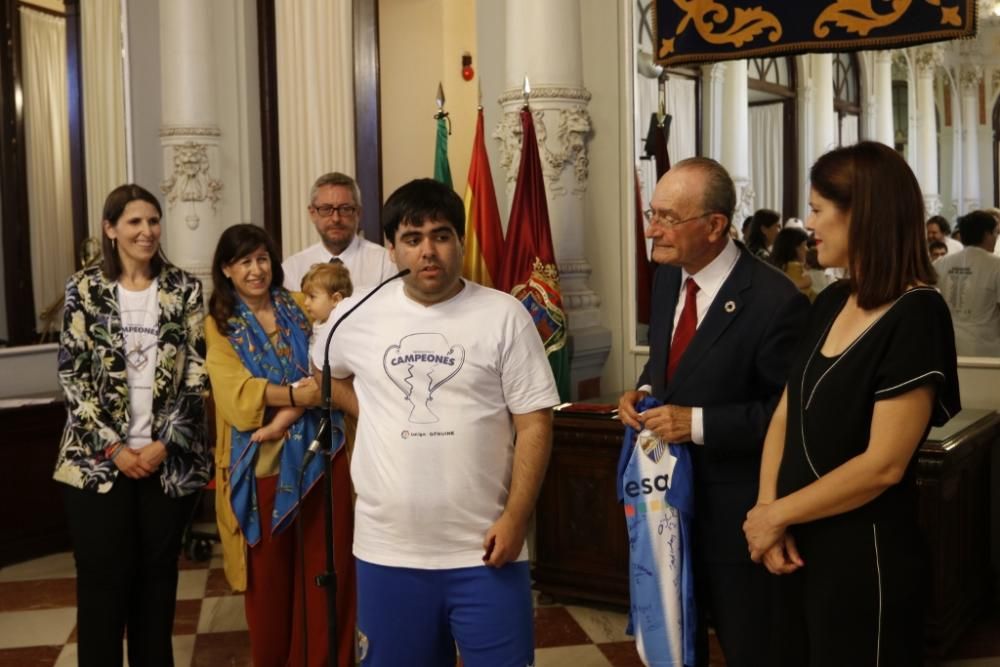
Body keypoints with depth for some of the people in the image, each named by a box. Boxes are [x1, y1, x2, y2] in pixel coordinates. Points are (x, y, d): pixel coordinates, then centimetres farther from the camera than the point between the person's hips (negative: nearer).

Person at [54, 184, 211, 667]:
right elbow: (73, 375, -3)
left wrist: (164, 443, -8)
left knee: (158, 577, 9)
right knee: (103, 579, 3)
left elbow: (197, 372, 0)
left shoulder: (184, 288, 4)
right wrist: (114, 447, -9)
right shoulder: (84, 288, 1)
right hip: (98, 459, -1)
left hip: (170, 459, 1)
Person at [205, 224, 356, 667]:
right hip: (262, 462, -2)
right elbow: (236, 391, -10)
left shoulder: (299, 307, 10)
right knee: (269, 577, 9)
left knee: (327, 569, 4)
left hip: (320, 452, 2)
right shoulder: (219, 324, 3)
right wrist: (293, 393, -21)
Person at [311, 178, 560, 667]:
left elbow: (534, 424, -5)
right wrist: (375, 413, 7)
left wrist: (515, 518, -12)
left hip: (483, 548, -2)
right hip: (387, 550, 3)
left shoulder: (504, 315, -5)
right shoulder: (357, 316, 3)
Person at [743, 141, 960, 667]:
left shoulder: (914, 316, -17)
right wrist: (768, 512, -9)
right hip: (802, 544, 7)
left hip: (866, 555, -7)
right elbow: (786, 414, 5)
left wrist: (778, 514, -12)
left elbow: (884, 465, -20)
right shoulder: (831, 304, 6)